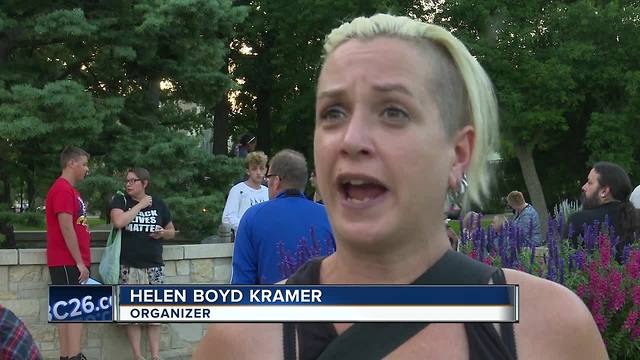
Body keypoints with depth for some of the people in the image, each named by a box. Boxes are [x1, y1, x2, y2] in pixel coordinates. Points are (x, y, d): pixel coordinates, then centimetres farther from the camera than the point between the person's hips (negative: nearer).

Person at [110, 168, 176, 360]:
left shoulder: (158, 204, 9)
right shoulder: (120, 201, 1)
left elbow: (172, 231, 19)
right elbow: (118, 222, -20)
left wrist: (163, 233, -4)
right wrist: (141, 205, -13)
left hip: (154, 266, 2)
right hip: (129, 267, -2)